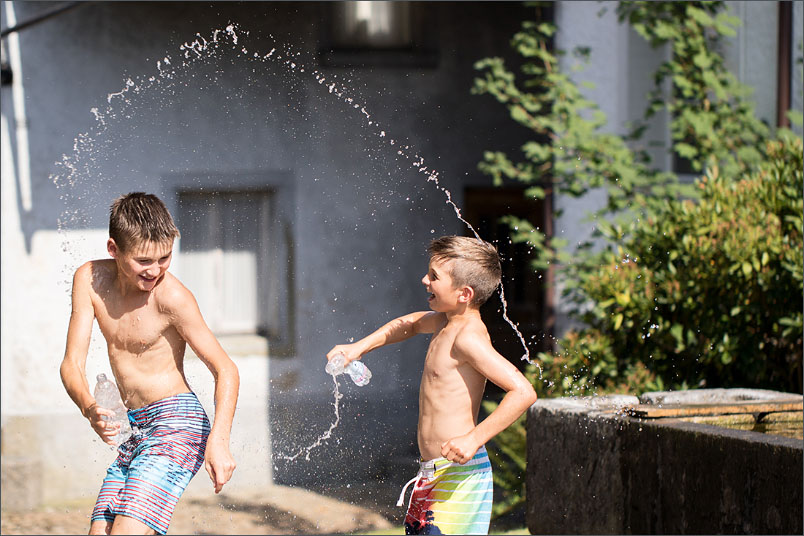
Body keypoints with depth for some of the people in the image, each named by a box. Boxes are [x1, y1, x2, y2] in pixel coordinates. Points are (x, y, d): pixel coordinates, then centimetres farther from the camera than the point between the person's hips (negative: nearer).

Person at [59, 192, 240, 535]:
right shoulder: (90, 280, -3)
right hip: (138, 430, 7)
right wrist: (88, 408, -28)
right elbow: (72, 364, -6)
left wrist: (219, 440, -31)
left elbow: (226, 370, -16)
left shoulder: (172, 297, -17)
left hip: (176, 423, -7)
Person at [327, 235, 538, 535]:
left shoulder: (469, 337, -17)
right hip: (432, 473, 10)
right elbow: (413, 323, 37)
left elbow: (523, 392, -25)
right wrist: (359, 347, 30)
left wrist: (474, 439, -29)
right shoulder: (447, 322, 12)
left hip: (459, 473, -10)